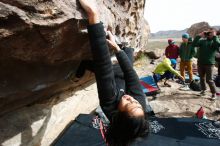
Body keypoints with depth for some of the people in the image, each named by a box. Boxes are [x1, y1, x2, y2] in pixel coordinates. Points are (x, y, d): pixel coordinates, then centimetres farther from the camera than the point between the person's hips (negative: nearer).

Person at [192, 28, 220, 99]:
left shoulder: (214, 41, 1)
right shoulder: (202, 40, 8)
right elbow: (194, 44, -7)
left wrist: (214, 36, -16)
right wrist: (199, 36, -10)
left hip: (209, 63, -4)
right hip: (200, 63, 4)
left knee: (209, 80, -4)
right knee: (202, 78, 15)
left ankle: (214, 93, 11)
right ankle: (203, 89, 32)